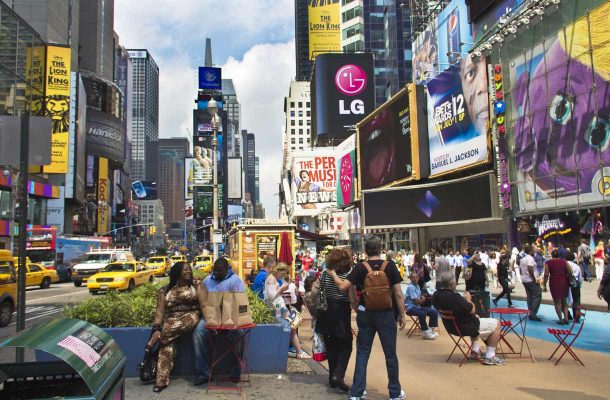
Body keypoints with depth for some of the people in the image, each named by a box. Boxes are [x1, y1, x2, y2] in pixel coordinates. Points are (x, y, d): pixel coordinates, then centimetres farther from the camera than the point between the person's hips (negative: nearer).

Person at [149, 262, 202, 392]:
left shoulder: (195, 286, 6)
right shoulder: (165, 290, 7)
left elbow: (203, 305, -3)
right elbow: (160, 310, 0)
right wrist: (156, 329, -14)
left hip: (191, 317, 0)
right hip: (171, 319, 1)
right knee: (168, 344, -27)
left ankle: (152, 343, -21)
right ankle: (162, 381, -27)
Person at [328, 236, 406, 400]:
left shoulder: (360, 267, -6)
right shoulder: (390, 265, -7)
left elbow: (342, 286, -11)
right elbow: (398, 293, -7)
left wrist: (333, 274, 7)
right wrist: (402, 315, 2)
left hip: (366, 314, 1)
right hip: (386, 314, -1)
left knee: (362, 353, 11)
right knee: (390, 353, 11)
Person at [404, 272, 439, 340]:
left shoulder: (417, 286, 13)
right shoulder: (411, 287, -16)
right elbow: (416, 301, -18)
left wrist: (422, 299, -5)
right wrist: (423, 299, 2)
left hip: (418, 307, 9)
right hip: (411, 307, -9)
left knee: (434, 312, -4)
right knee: (422, 314, -36)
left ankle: (430, 329, 5)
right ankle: (425, 332, -21)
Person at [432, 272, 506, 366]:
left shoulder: (436, 295, -7)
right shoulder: (454, 296, -34)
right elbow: (472, 310, -24)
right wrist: (468, 300, -5)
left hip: (451, 327, 9)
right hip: (465, 328, -9)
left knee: (475, 318, 36)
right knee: (496, 324, 7)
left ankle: (475, 351, 36)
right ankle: (490, 357, 11)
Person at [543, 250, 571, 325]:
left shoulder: (548, 263, -1)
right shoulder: (564, 261, 6)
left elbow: (546, 275, -7)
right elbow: (570, 271, -4)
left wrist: (545, 285, -2)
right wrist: (565, 276, 14)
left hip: (555, 283, -3)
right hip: (564, 282, 3)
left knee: (557, 302, 5)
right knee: (564, 301, 18)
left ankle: (561, 320, 6)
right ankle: (566, 318, 12)